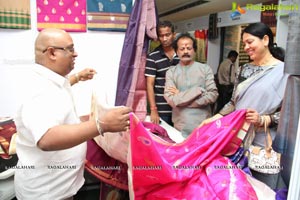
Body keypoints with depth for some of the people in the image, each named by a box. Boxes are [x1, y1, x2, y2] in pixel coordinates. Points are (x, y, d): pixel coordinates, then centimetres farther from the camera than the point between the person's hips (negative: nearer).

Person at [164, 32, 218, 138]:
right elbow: (171, 99, -11)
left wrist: (180, 96, -10)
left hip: (203, 125, 1)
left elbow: (213, 95, -9)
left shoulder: (205, 69, 1)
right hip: (180, 127, 0)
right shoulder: (171, 72, 1)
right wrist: (198, 91, -15)